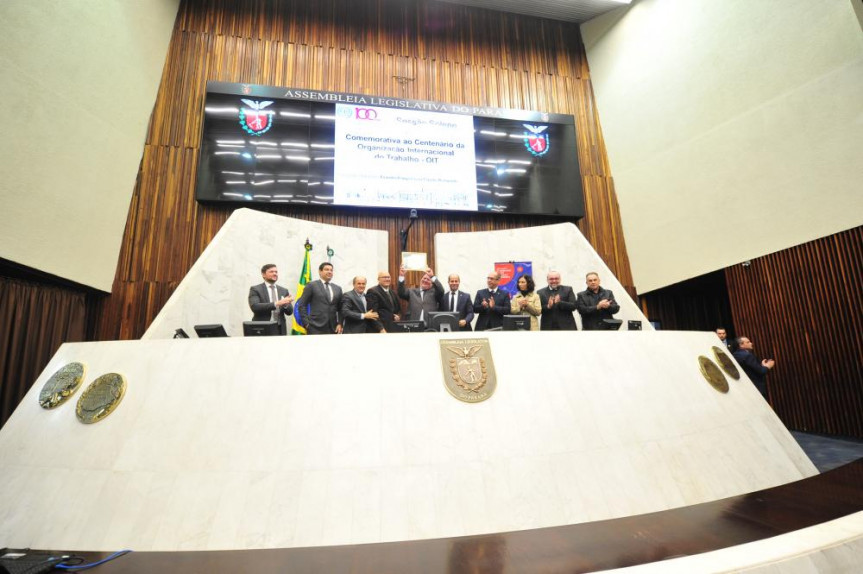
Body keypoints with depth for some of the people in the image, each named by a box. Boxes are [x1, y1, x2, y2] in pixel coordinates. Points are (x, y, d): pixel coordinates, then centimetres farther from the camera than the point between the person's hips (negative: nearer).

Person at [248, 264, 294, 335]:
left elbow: (289, 312, 7)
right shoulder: (255, 289, 1)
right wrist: (276, 304, -24)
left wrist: (285, 304, -16)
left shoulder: (283, 290, 11)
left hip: (280, 329, 3)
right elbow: (254, 307, -15)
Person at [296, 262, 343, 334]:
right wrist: (306, 323, -6)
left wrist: (340, 324, 4)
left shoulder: (338, 288, 16)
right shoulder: (312, 285, 3)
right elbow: (302, 305, 1)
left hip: (333, 328, 4)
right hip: (315, 328, -4)